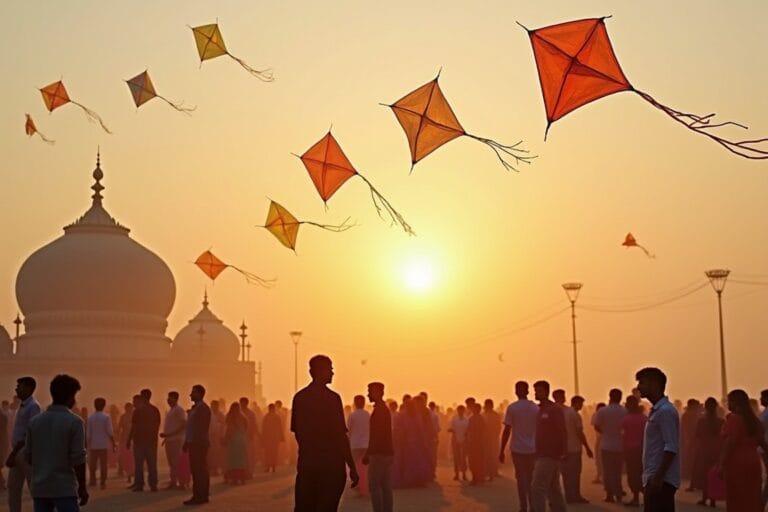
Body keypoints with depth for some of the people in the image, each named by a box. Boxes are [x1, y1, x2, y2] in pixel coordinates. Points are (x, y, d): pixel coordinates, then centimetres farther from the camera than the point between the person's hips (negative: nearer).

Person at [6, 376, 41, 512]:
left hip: (27, 452, -9)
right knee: (13, 488, 11)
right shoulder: (22, 406, 15)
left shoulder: (33, 406, -13)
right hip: (18, 452, 9)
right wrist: (13, 453, 13)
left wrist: (13, 453, -18)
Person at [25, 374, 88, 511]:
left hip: (39, 488, 5)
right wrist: (82, 487, -3)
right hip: (65, 489, -5)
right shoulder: (74, 422, -8)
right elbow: (78, 459, -11)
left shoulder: (34, 421, 6)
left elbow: (28, 456, 9)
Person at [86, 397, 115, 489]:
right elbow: (109, 432, -9)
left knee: (92, 464, 13)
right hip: (103, 444, -2)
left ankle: (93, 481, 13)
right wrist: (113, 443, -2)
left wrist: (88, 444, 8)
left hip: (93, 444, 2)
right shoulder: (106, 417, -7)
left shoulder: (90, 418, -1)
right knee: (103, 464, 2)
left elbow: (88, 433, 1)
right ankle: (102, 483, 0)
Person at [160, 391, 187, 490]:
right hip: (169, 440, 9)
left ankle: (181, 483, -5)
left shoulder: (179, 410, -10)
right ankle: (173, 483, 13)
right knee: (171, 463, 9)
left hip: (176, 440, -9)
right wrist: (165, 436, 8)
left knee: (176, 463, -8)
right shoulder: (170, 411, 18)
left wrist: (169, 435, -19)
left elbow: (183, 425, -17)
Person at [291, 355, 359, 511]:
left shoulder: (299, 397, 6)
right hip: (331, 464, -5)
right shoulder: (332, 398, -10)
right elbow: (341, 435, -12)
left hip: (306, 463, 5)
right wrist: (352, 467, -8)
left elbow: (296, 431, 13)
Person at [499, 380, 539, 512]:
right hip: (533, 449, 3)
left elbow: (507, 431, -8)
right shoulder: (536, 408, 3)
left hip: (517, 448, -3)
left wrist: (501, 451, -2)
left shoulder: (512, 408, -6)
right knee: (531, 478, 14)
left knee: (521, 477, 3)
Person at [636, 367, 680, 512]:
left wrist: (658, 478, -23)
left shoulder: (665, 411, -13)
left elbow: (671, 448, -20)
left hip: (661, 480, -10)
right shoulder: (656, 411, 17)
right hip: (654, 479, 10)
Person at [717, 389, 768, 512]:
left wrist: (721, 464, -18)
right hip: (753, 461, 7)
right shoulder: (753, 419, 14)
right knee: (752, 499, 9)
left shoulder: (733, 418, -9)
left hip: (736, 463, -7)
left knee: (737, 501, -3)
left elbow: (730, 443, -17)